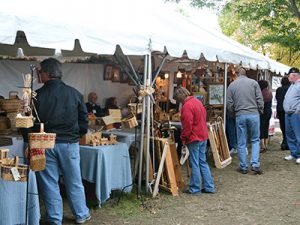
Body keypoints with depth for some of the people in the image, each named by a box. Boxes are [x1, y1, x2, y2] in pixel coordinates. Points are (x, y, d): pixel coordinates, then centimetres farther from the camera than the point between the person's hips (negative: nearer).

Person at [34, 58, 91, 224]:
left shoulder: (37, 95, -8)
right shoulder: (74, 93, -1)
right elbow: (84, 118, 3)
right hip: (69, 143, 2)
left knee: (49, 183, 9)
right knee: (74, 182, 14)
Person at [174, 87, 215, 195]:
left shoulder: (187, 106, -18)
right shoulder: (198, 101, 11)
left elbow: (187, 126, -21)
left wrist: (183, 138, -9)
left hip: (194, 138, -9)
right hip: (203, 137, 9)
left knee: (194, 164, 0)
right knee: (203, 162, 14)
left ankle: (195, 189, 8)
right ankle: (209, 187, 17)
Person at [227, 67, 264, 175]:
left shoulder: (232, 85, 3)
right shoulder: (253, 82, 1)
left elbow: (229, 103, 3)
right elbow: (260, 100, -2)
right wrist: (260, 112, 12)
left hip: (240, 116, 0)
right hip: (254, 114, 0)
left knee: (241, 143, 8)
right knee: (255, 140, 12)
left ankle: (243, 167, 13)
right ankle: (255, 164, 1)